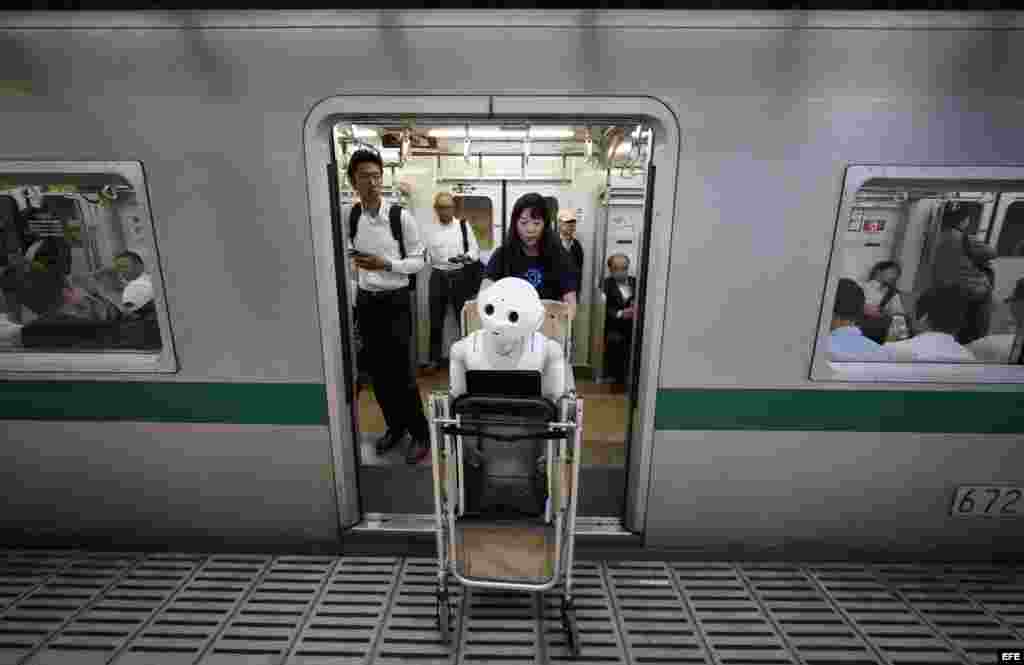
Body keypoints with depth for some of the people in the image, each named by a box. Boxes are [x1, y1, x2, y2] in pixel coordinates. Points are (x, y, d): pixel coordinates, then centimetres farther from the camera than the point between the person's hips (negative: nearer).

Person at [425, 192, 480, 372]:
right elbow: (424, 254, 6)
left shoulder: (464, 225, 2)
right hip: (438, 277, 1)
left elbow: (475, 250, -1)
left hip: (460, 277, -1)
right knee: (436, 320, 7)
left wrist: (465, 257, -20)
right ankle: (435, 358, 21)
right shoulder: (430, 228, 5)